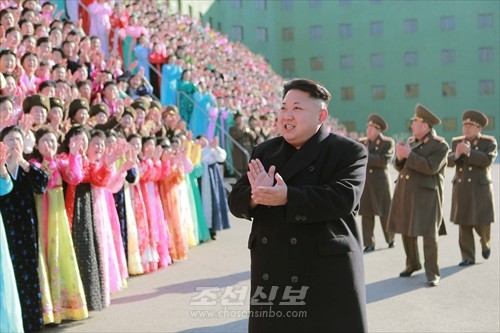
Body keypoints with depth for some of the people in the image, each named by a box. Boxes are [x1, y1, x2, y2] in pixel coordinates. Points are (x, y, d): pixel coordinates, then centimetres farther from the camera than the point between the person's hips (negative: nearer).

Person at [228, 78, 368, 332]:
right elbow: (236, 200, 5)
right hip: (271, 272, 5)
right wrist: (256, 196, -19)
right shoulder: (264, 152, 10)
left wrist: (287, 197, -28)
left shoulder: (349, 152, -4)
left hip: (327, 273, -4)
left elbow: (343, 198, -20)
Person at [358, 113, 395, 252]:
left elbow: (384, 160, -16)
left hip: (380, 182, -3)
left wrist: (366, 157, -16)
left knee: (385, 212, 7)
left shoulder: (388, 143, -1)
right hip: (365, 182, 3)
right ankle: (369, 244, 6)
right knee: (366, 214, 0)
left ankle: (390, 239, 27)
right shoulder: (362, 142, 12)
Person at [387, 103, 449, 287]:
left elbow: (431, 167, -19)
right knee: (407, 231, 12)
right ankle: (412, 264, 29)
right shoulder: (411, 141, 13)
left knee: (429, 234, -6)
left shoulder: (440, 145, -6)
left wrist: (409, 155, -18)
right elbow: (400, 167, 13)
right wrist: (400, 157, -8)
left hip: (426, 194, -6)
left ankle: (432, 273, 0)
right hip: (405, 193, 7)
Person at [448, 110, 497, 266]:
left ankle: (485, 243, 32)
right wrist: (457, 154, -22)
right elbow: (449, 162, -2)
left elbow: (487, 160, -17)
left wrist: (469, 151, -24)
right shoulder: (456, 142, 7)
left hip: (480, 189, -3)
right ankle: (468, 257, 9)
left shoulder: (489, 142, -2)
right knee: (464, 224, 2)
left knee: (481, 223, 0)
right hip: (461, 190, 3)